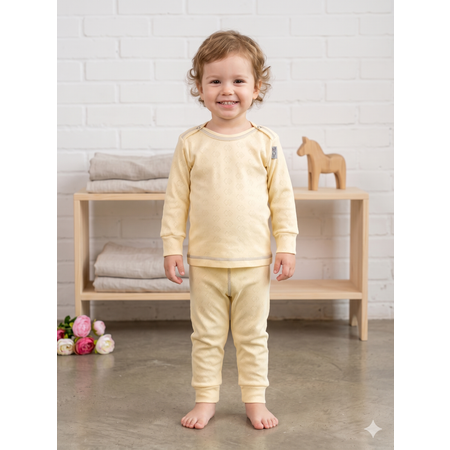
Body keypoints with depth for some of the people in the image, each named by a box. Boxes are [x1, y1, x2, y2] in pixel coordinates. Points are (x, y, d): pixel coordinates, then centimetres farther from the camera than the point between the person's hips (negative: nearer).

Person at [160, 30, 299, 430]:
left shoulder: (266, 142, -2)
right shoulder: (190, 143, -3)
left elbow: (282, 196, 1)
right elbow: (176, 198, 1)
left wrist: (287, 245, -2)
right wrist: (172, 246, -2)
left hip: (254, 262, 0)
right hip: (205, 262, 0)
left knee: (253, 336, 13)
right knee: (206, 336, 12)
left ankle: (255, 400, 28)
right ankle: (206, 400, 27)